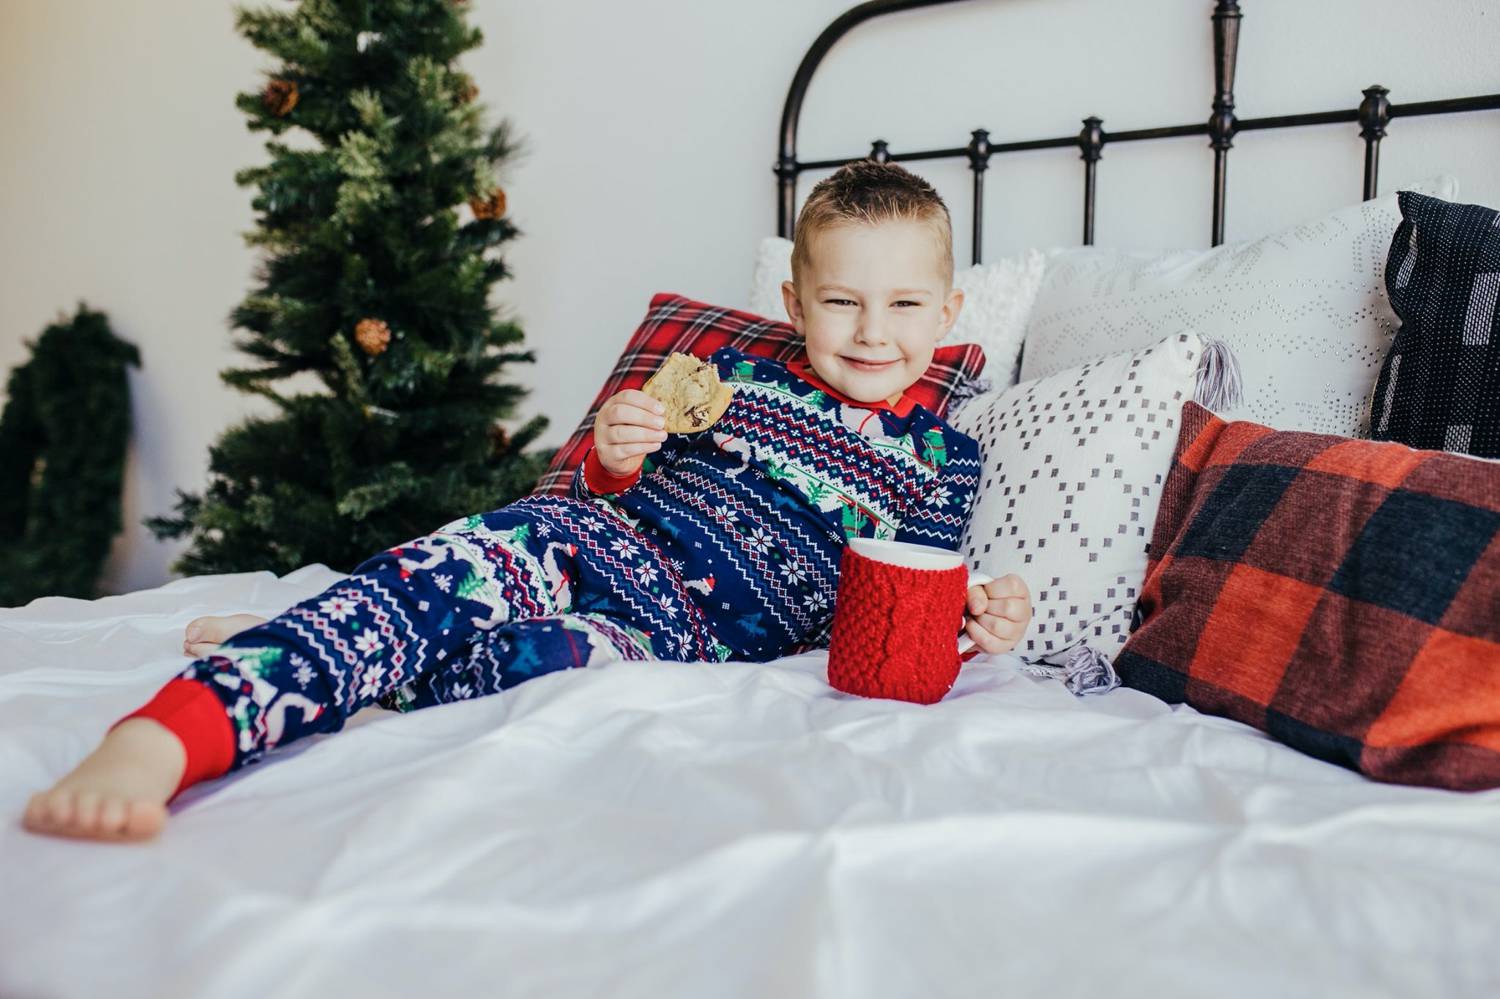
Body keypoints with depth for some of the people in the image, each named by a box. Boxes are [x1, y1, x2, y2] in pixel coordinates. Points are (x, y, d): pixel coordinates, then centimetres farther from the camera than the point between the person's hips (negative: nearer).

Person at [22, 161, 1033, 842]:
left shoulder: (943, 457, 12)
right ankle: (152, 739, -37)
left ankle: (290, 667, -17)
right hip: (600, 538, 3)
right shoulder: (740, 376, 16)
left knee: (542, 656, -35)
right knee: (429, 575, -30)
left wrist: (971, 619, -10)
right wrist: (614, 460, -4)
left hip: (706, 633, -2)